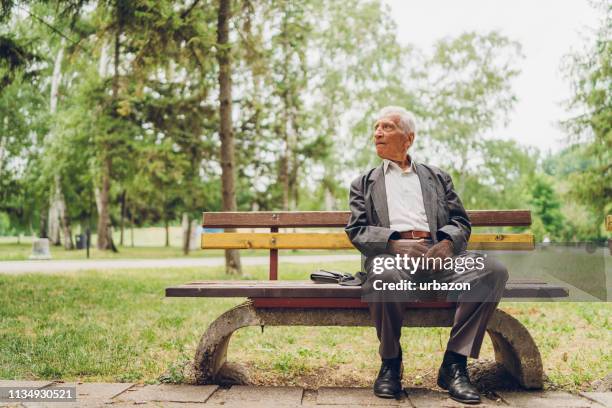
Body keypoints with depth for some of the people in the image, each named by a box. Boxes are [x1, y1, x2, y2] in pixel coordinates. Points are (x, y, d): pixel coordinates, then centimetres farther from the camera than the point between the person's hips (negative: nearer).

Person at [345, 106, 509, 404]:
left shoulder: (438, 177, 26)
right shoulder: (363, 184, 23)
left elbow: (461, 222, 17)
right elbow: (356, 231, 9)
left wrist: (447, 243, -9)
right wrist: (394, 242, -12)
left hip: (438, 251, 2)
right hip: (390, 253, -2)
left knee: (493, 270, -26)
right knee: (386, 277, -39)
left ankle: (454, 364, -17)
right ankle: (390, 363, -12)